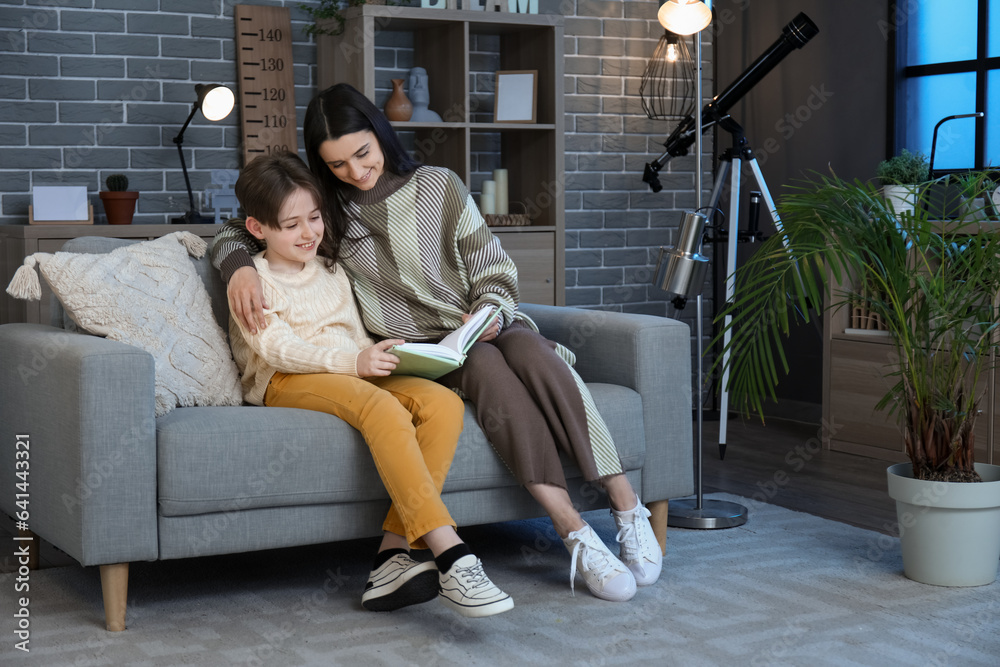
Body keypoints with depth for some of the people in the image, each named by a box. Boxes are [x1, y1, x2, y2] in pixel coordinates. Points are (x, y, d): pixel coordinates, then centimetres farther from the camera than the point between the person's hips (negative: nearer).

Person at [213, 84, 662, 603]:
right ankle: (575, 535, -42)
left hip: (482, 328, 1)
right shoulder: (327, 208, 8)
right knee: (486, 367, -35)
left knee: (531, 353, -33)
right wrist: (239, 267, -9)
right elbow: (234, 232, 13)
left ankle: (628, 507, -34)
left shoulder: (440, 187, 6)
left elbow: (494, 272, 7)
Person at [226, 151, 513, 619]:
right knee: (381, 407, -38)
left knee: (444, 403, -24)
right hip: (286, 385, -6)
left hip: (354, 376, 6)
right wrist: (353, 361, -26)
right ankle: (451, 557, -46)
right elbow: (276, 347, -11)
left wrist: (377, 356, 0)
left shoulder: (331, 272, 25)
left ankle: (392, 556, -33)